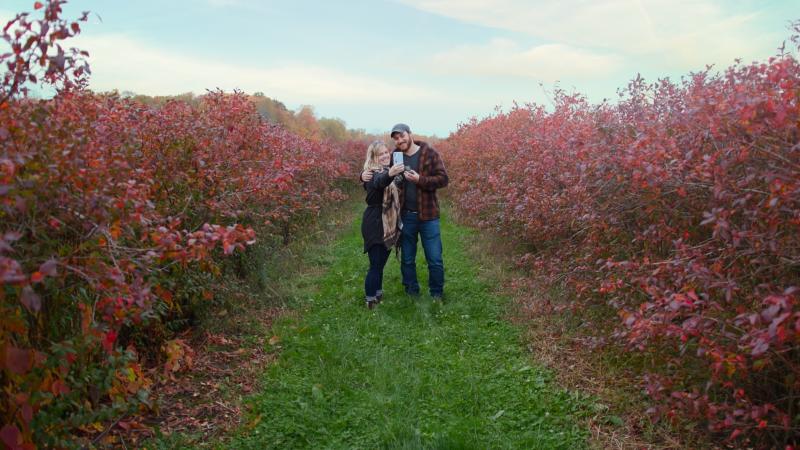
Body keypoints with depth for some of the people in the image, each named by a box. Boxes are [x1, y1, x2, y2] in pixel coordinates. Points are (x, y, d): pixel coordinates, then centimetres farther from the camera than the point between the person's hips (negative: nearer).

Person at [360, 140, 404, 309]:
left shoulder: (391, 171, 11)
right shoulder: (372, 173, -14)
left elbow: (398, 188, 33)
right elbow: (379, 182, -41)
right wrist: (389, 174, -60)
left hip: (390, 225, 8)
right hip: (375, 226, -8)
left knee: (381, 264, 16)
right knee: (375, 265, -7)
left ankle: (378, 297, 28)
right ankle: (370, 302, 0)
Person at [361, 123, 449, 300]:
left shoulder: (429, 153, -5)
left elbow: (443, 178, -10)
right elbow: (378, 171, 11)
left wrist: (420, 180, -23)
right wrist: (365, 174, -11)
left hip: (428, 216, -2)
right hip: (405, 216, 3)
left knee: (435, 259, 5)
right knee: (407, 259, 13)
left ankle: (437, 295, 23)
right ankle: (411, 294, 28)